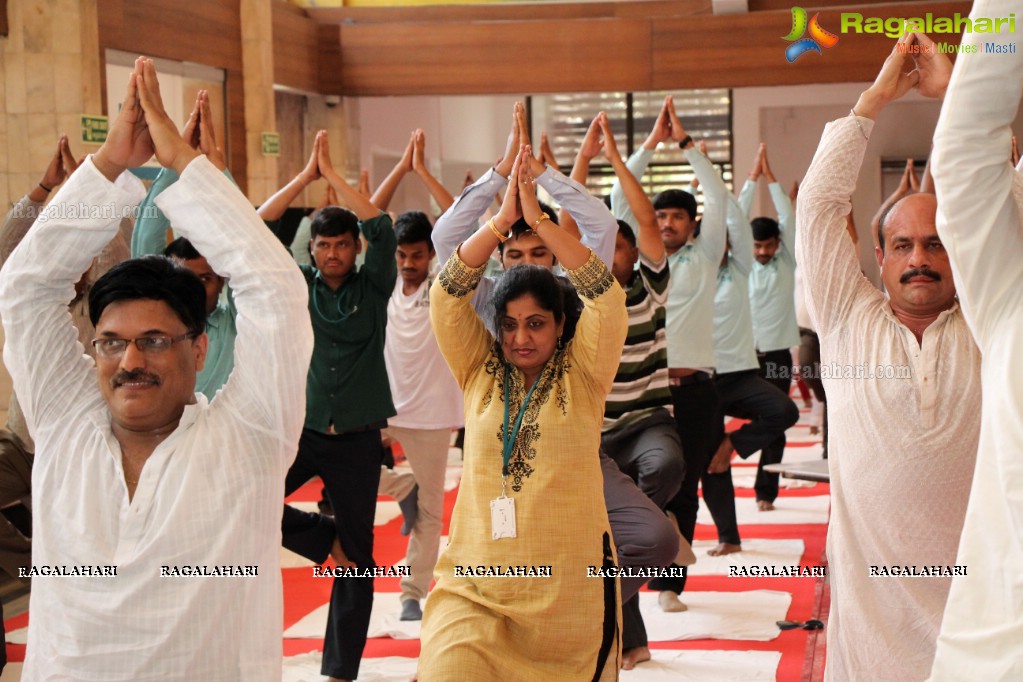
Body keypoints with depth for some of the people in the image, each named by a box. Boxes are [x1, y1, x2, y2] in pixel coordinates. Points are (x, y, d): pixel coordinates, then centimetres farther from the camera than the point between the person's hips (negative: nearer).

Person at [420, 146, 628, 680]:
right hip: (476, 587, 1)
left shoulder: (581, 375, 2)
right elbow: (448, 295, -4)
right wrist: (502, 220, -11)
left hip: (570, 585, 0)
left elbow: (606, 298, -11)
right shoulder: (480, 371, 6)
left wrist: (539, 219, -14)